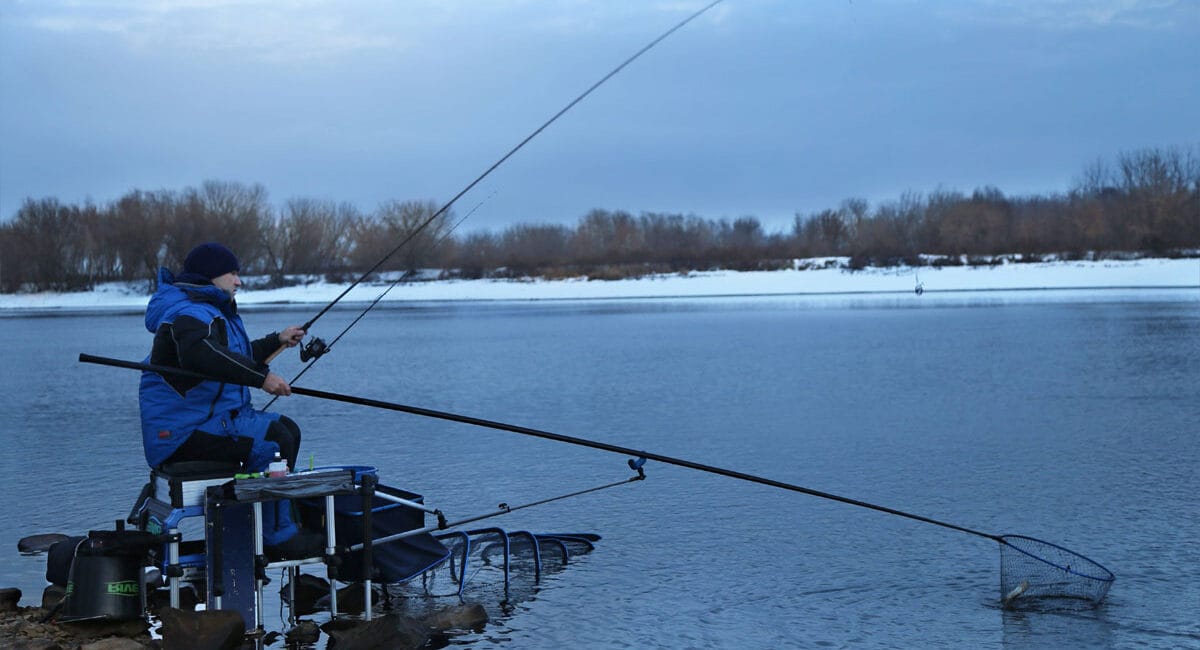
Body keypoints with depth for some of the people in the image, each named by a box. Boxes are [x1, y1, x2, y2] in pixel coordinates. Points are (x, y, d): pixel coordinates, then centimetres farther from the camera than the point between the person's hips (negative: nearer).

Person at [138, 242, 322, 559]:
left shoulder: (213, 312, 22)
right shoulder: (190, 313, -17)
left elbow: (234, 357, 40)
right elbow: (202, 355, -40)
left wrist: (276, 341, 44)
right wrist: (261, 376, -42)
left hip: (208, 419, 12)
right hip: (182, 433, -11)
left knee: (287, 428, 14)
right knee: (272, 439, -24)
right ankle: (276, 536, -19)